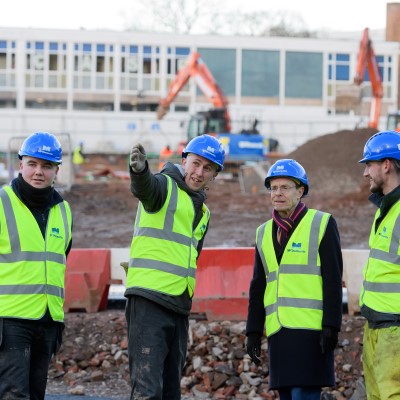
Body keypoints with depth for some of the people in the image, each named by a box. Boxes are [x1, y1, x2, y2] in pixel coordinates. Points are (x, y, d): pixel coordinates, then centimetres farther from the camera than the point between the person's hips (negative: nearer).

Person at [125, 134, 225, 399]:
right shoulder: (165, 186, -5)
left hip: (179, 307, 8)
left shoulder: (203, 212, 20)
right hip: (149, 301, -8)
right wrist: (140, 170, -53)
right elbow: (144, 188, -30)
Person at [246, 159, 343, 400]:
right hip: (278, 333, 6)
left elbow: (333, 279, -5)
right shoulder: (265, 233, 17)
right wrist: (254, 331, 12)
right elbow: (258, 287, 19)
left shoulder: (322, 224, 0)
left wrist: (331, 326, -12)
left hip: (311, 330, -6)